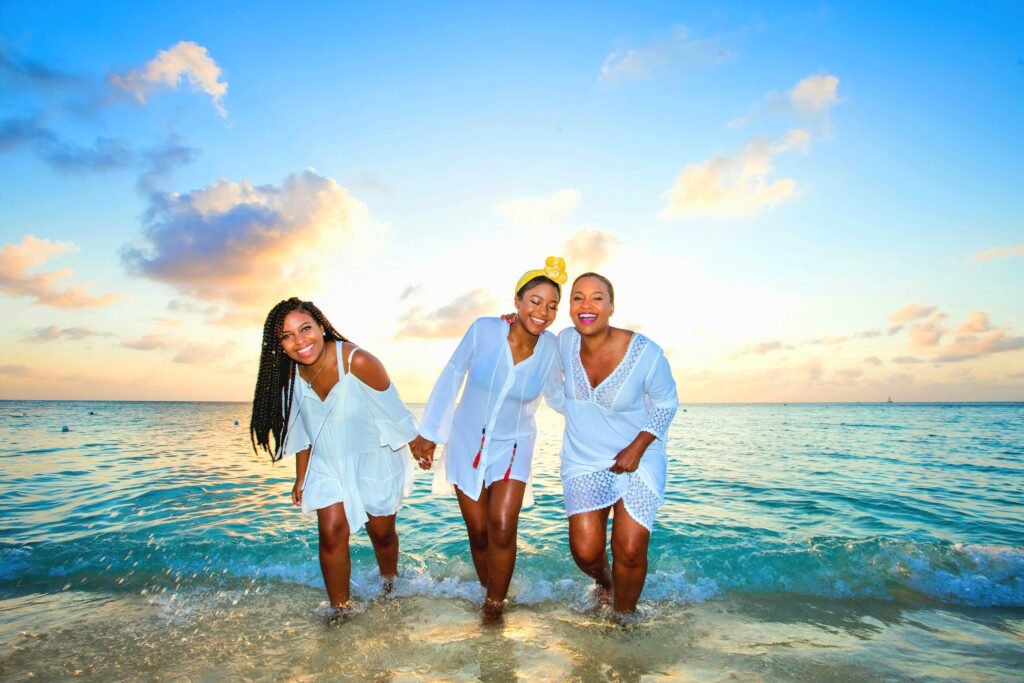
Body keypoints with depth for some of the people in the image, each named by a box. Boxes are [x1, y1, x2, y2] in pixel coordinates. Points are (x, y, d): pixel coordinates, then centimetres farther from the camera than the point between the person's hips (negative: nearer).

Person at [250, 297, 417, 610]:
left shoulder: (357, 362, -29)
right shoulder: (290, 374, -11)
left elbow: (394, 412, -17)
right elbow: (302, 430, 4)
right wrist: (301, 478, 9)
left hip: (374, 460, -3)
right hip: (327, 465, 4)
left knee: (382, 533, 12)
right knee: (332, 533, -5)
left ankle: (390, 589, 41)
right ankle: (339, 610, 14)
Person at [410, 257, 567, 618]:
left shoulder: (549, 347, -11)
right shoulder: (484, 330, -18)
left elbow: (558, 396, 6)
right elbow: (452, 376, -6)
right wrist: (428, 432, -3)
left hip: (513, 446, 1)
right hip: (467, 443, 0)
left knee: (502, 528, -13)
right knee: (478, 532, 7)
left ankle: (495, 606, 11)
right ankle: (486, 593, 33)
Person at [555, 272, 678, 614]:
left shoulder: (645, 353, -19)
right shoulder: (565, 341, -10)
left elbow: (666, 403, -4)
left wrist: (637, 448, -14)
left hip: (638, 461, -2)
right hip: (583, 460, 2)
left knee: (630, 552, -4)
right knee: (585, 552, -5)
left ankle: (624, 618, 27)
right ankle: (604, 583, 34)